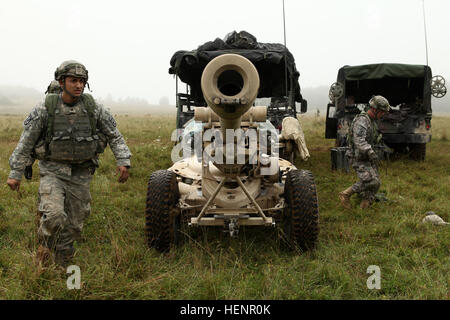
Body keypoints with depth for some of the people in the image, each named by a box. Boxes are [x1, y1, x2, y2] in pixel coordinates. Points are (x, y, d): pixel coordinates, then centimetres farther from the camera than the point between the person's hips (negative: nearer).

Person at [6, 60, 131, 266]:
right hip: (52, 172, -2)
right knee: (54, 216, -23)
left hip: (81, 175, 3)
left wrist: (123, 161, -6)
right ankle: (45, 247, 8)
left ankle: (60, 267, 26)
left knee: (73, 225, 7)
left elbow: (114, 136, 6)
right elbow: (25, 143, -1)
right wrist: (15, 173, -2)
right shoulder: (45, 110, -7)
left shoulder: (93, 108, -3)